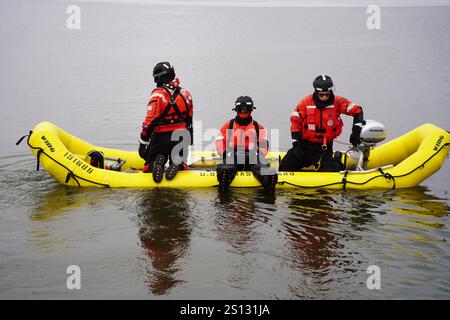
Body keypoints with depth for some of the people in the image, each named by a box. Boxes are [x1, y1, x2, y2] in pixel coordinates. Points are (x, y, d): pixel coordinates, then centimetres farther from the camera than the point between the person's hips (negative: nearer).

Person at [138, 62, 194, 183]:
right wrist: (189, 139, 25)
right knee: (178, 164, 20)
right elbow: (190, 120, 13)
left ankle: (157, 162, -19)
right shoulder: (185, 93, 5)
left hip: (161, 138, -4)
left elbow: (149, 121, -16)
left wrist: (142, 143, -8)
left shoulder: (158, 94, -13)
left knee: (149, 166, 13)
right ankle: (176, 164, -14)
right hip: (181, 138, 4)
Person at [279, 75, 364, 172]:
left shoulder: (338, 102, -6)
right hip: (304, 144, 1)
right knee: (285, 166, -11)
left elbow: (357, 110, -2)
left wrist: (356, 131, -10)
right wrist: (296, 140, -4)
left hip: (325, 146, 0)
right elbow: (295, 120, 2)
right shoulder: (306, 102, -5)